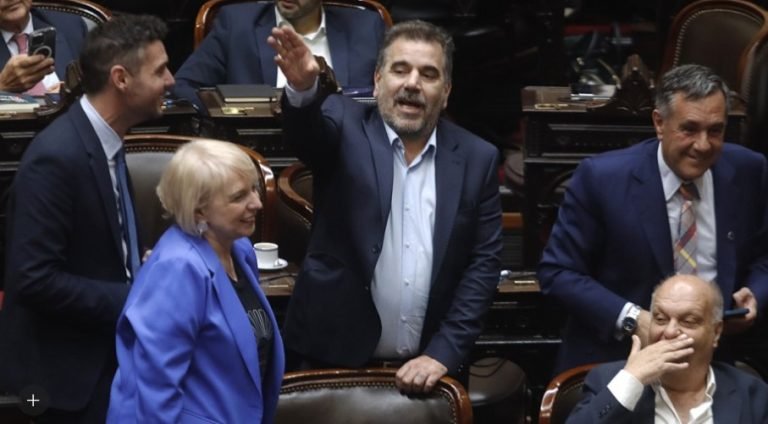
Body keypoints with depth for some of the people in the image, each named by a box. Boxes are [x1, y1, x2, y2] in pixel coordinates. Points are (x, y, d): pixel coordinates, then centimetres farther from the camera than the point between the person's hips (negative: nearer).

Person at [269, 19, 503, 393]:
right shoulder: (346, 128, -2)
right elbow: (308, 130, -24)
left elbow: (484, 263, 1)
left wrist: (443, 353, -8)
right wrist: (303, 88, -46)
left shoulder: (476, 159, 3)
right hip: (334, 356, -2)